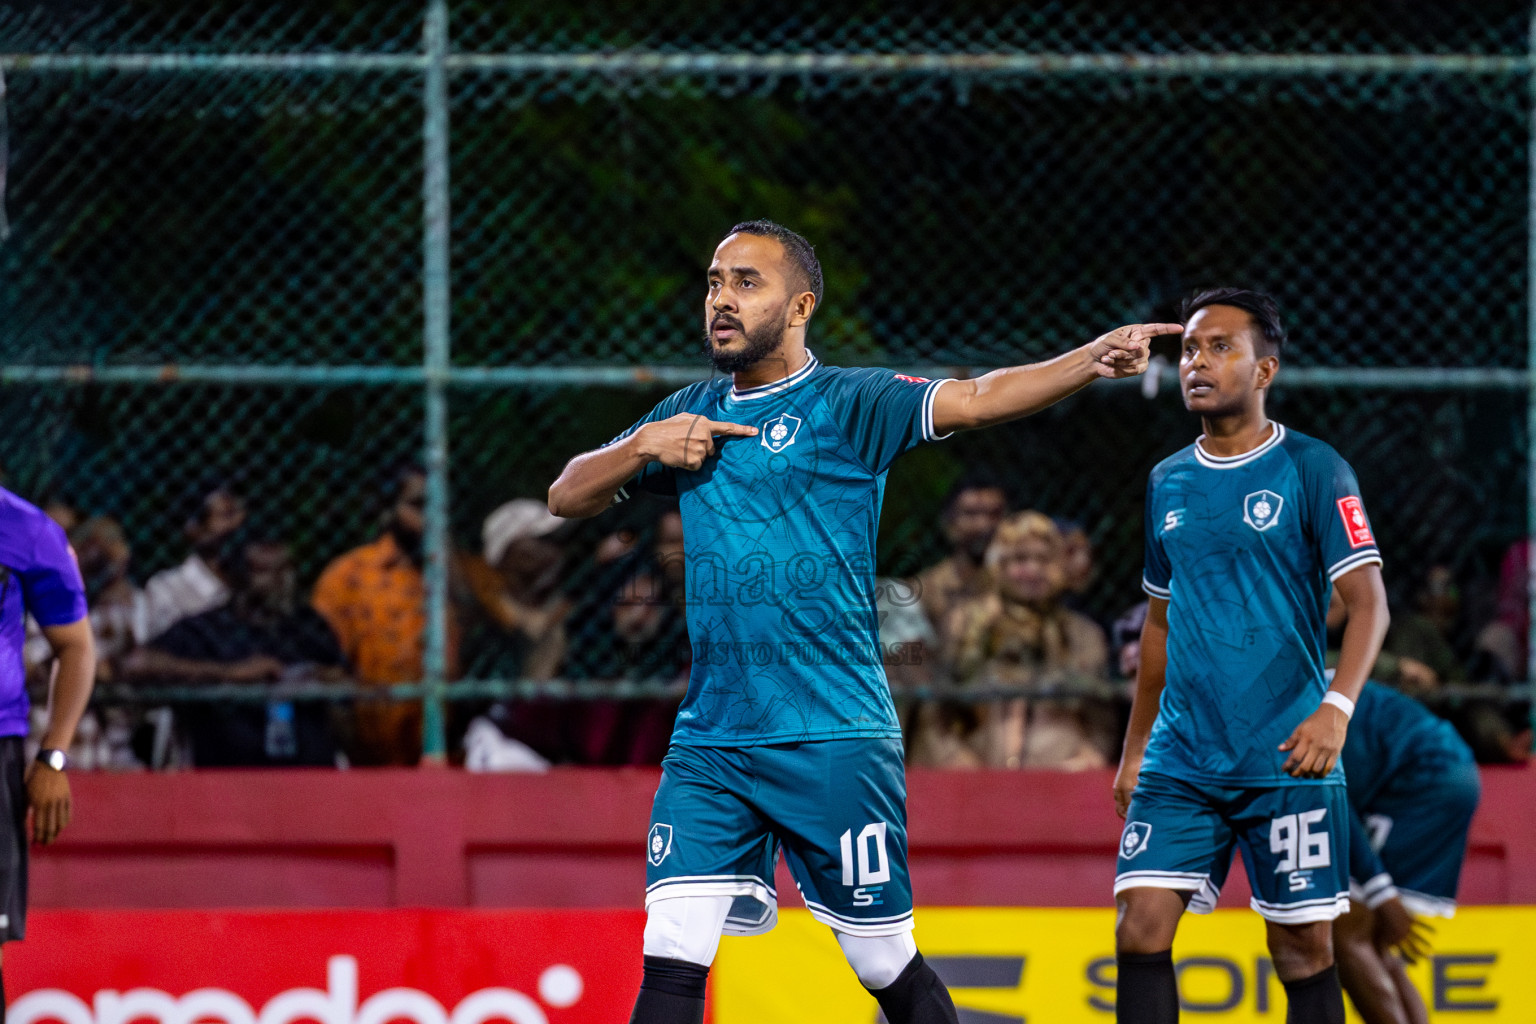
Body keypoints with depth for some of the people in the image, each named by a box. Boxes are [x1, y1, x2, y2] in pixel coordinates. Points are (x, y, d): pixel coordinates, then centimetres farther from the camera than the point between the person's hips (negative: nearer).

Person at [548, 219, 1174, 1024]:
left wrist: (1094, 359, -34)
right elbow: (566, 497, 20)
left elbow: (977, 399, -17)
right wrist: (644, 447, -1)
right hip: (710, 741, 4)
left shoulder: (849, 404, -3)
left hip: (834, 741, -4)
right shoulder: (690, 415, 14)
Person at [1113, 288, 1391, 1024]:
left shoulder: (1312, 471, -4)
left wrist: (1337, 706, -25)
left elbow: (1368, 603, -10)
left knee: (1304, 949, -1)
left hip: (1285, 762, -4)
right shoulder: (1168, 482, 13)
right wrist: (1134, 749, 21)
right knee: (1141, 930, -8)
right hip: (1179, 762, 4)